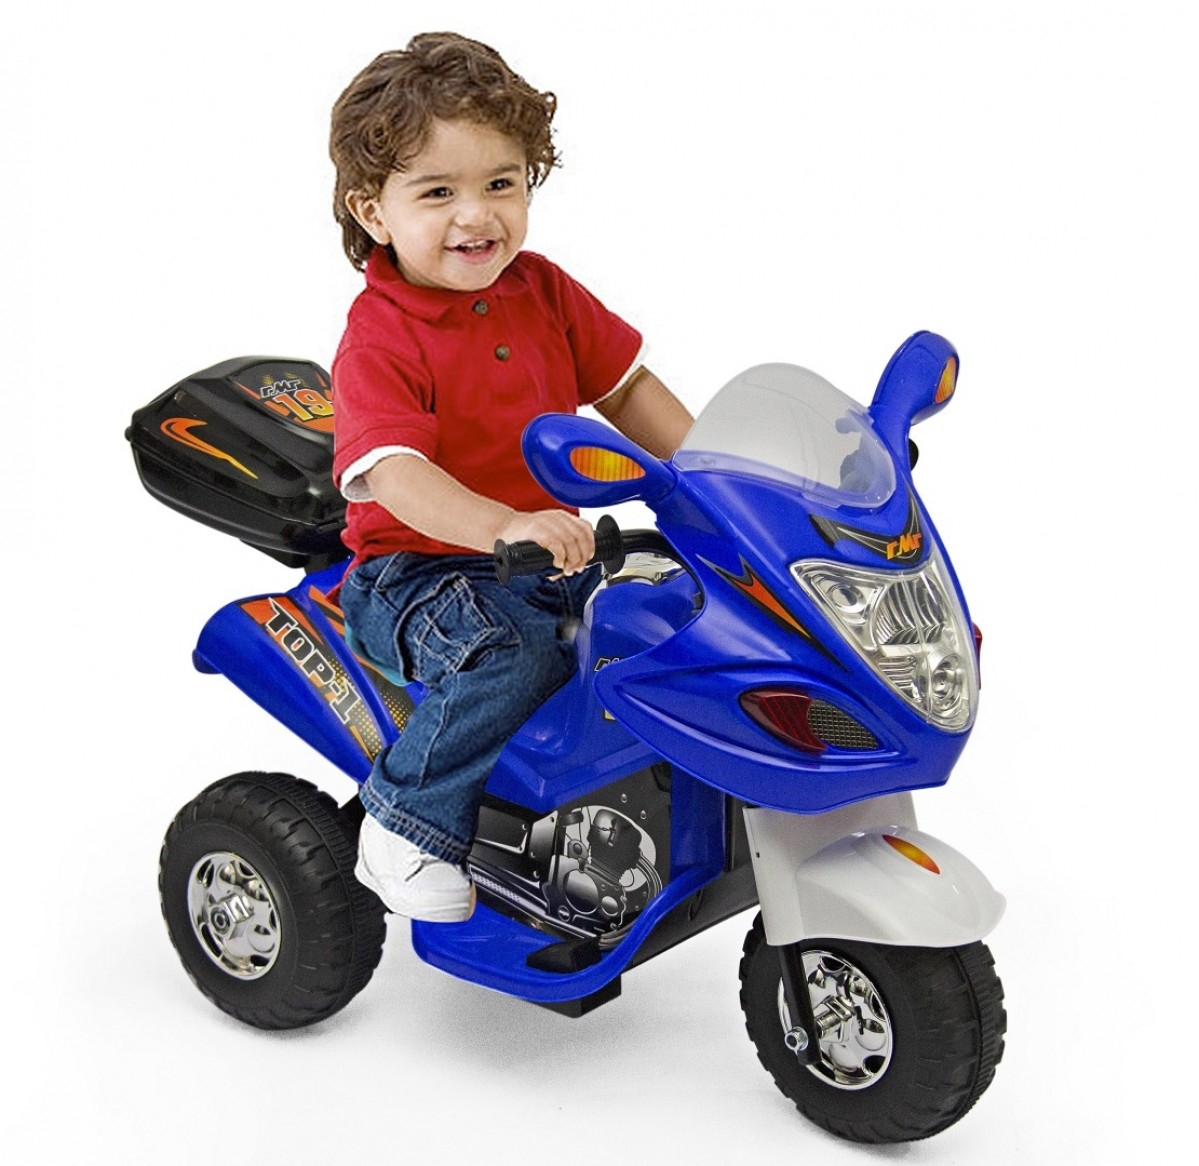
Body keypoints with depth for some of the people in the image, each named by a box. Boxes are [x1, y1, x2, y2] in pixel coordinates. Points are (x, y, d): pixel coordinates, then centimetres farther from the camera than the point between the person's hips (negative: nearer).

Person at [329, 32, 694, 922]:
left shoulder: (541, 291, 4)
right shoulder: (379, 340, -17)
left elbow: (623, 385, 12)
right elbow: (395, 473, -32)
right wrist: (504, 529, -49)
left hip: (552, 544, 7)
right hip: (417, 569, -7)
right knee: (507, 656, -34)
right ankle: (406, 824, -14)